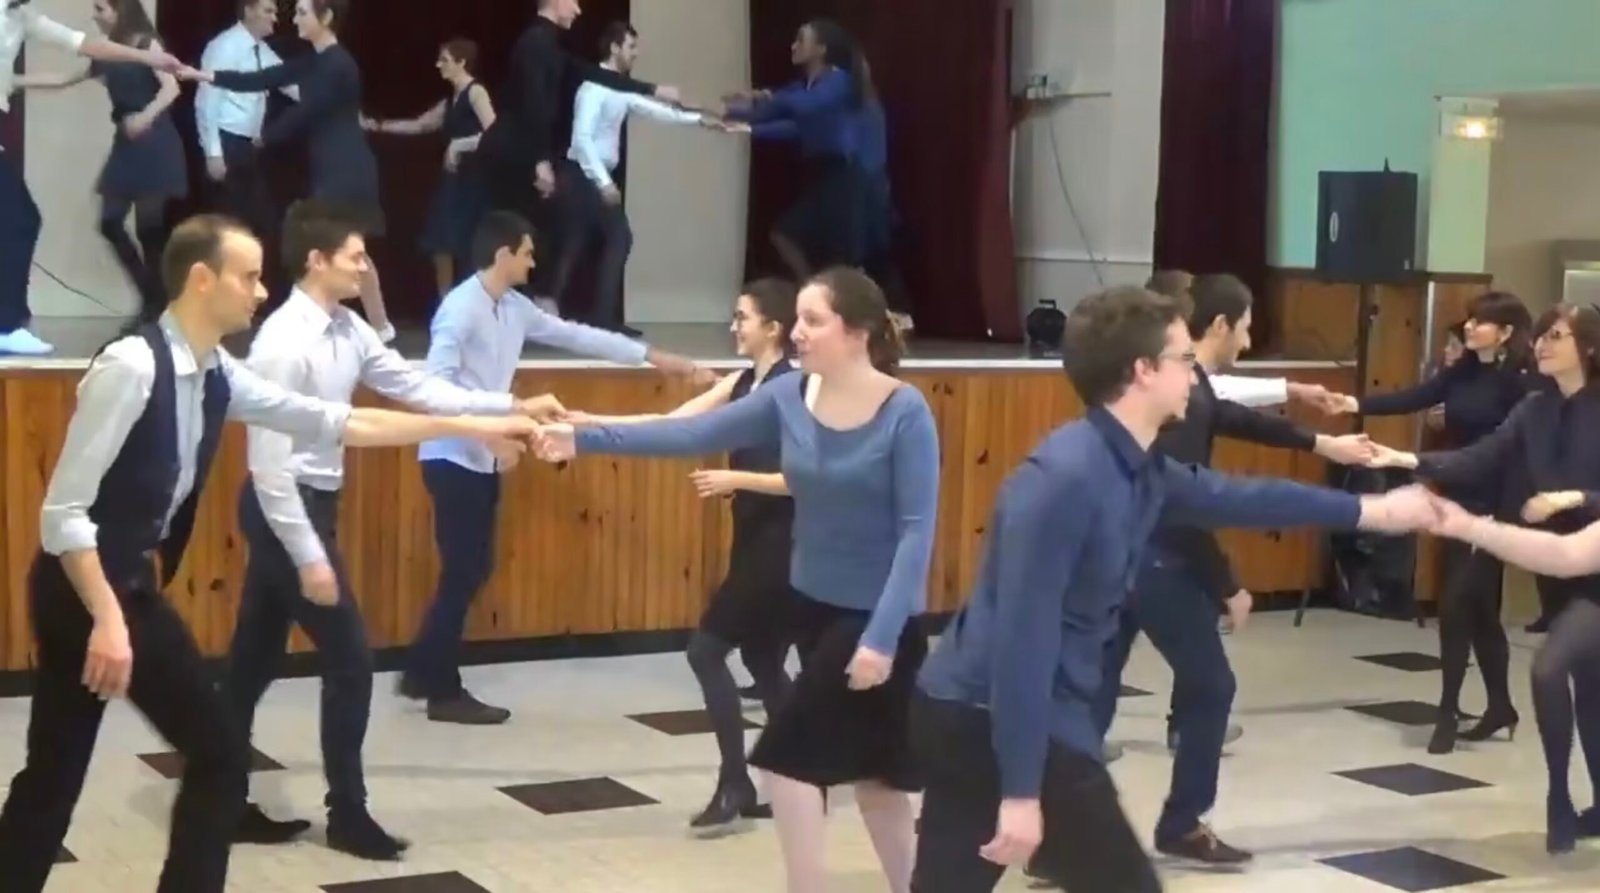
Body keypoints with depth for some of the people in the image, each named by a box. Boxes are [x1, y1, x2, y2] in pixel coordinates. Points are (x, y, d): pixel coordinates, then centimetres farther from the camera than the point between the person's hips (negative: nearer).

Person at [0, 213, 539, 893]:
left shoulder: (216, 375, 4)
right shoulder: (131, 366, -22)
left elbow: (331, 422, 8)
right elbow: (63, 510, -22)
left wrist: (470, 428, 8)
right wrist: (108, 617, -26)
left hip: (127, 582, 8)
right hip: (84, 586, -8)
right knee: (218, 757, 0)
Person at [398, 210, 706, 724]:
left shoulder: (515, 309, 9)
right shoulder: (462, 307, -16)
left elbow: (575, 336, 14)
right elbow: (436, 385, -22)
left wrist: (653, 357, 16)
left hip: (484, 460, 9)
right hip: (453, 459, -9)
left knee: (474, 569, 12)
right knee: (462, 572, -4)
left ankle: (422, 672, 22)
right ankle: (444, 692, 6)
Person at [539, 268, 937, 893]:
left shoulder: (905, 413, -18)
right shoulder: (788, 399, -2)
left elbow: (917, 530, -20)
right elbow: (694, 434, -7)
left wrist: (883, 635, -25)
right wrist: (587, 439, -15)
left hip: (878, 617, -6)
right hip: (812, 605, 6)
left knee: (787, 760, -9)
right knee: (866, 772, 16)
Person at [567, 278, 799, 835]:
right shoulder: (741, 383, 10)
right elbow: (673, 424, 6)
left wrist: (735, 479, -23)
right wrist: (594, 423, 0)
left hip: (779, 545, -9)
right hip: (753, 542, 9)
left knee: (707, 651, -10)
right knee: (763, 662, 13)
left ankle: (735, 789, -3)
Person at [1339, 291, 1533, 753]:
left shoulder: (1518, 384, -12)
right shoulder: (1460, 373, 8)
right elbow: (1411, 399, 1)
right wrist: (1357, 404, -12)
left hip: (1492, 506, -7)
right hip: (1458, 500, 7)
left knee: (1456, 605, -9)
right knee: (1477, 609, 13)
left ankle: (1448, 712, 0)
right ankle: (1499, 705, 25)